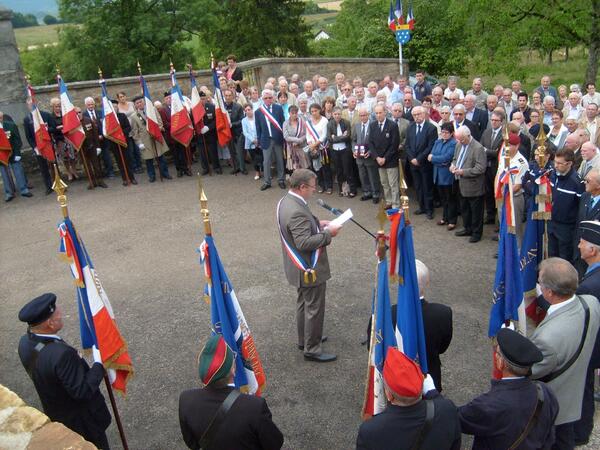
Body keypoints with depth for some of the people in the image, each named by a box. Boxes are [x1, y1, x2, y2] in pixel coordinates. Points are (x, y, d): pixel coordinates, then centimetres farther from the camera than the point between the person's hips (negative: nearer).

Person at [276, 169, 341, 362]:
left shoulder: (285, 201, 2)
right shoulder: (297, 212, -30)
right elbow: (304, 242, -33)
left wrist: (317, 224, 6)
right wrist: (328, 233, -23)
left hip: (299, 268, 10)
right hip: (311, 269, -10)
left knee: (303, 302, 24)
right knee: (314, 308, 4)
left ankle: (304, 339, 41)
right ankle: (312, 349, 18)